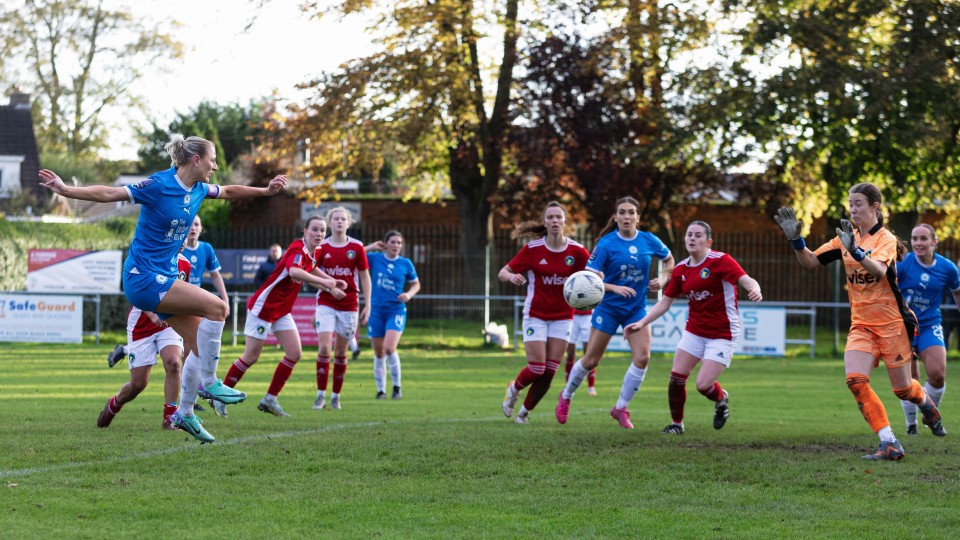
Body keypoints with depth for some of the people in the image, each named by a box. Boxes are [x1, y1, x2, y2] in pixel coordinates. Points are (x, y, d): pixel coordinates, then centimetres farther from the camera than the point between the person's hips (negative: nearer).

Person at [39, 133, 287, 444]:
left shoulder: (198, 189, 6)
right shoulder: (159, 185, -17)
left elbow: (229, 191, 28)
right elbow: (108, 194, -20)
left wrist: (265, 191, 27)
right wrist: (65, 190, -29)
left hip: (164, 279, 9)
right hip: (144, 278, -9)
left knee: (199, 344, 6)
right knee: (216, 307, -20)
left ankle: (184, 413, 17)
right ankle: (208, 382, -9)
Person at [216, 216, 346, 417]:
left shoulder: (313, 253, 4)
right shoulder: (298, 249, -23)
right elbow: (294, 272, -45)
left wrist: (331, 285, 15)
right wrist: (324, 281, -51)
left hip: (282, 311, 9)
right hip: (263, 307, -9)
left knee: (295, 354, -1)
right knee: (251, 357, -3)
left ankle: (269, 400, 8)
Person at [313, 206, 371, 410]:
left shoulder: (357, 247, -1)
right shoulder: (321, 247, 0)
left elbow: (364, 277, 3)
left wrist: (367, 306, -1)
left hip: (349, 305, 0)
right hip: (326, 303, 0)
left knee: (340, 352, 5)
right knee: (324, 348, -12)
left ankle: (336, 396, 15)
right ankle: (321, 395, -6)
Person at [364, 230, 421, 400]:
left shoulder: (406, 263, 2)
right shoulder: (374, 258, 1)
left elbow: (416, 284, 13)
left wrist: (409, 294, -7)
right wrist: (370, 247, -6)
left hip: (396, 311, -2)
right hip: (376, 310, 2)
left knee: (389, 348, -19)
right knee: (379, 353, 6)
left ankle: (396, 386, -2)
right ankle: (381, 390, 18)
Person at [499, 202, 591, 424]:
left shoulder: (576, 250, -7)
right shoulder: (532, 248, -10)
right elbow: (503, 272, -5)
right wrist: (511, 277, -29)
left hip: (562, 317, 2)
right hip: (535, 316, -2)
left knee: (549, 372, -2)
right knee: (536, 369, -9)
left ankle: (525, 411, 19)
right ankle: (514, 389, 25)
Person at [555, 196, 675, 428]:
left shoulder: (649, 241, -4)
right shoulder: (606, 244, -14)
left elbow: (669, 260, 15)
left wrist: (662, 279, -3)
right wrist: (615, 288, -31)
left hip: (637, 307, 3)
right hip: (609, 307, -3)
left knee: (642, 357, -14)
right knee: (590, 360, 5)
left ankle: (621, 408, 2)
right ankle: (566, 396, 32)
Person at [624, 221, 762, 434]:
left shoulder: (720, 261, -14)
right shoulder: (681, 269, 4)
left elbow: (746, 280, -25)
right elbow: (665, 302, 10)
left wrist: (755, 290, -48)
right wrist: (642, 323, 0)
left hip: (722, 334, -5)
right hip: (694, 332, 5)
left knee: (703, 385, -12)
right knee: (676, 377, -6)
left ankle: (721, 399, 24)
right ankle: (677, 423, 15)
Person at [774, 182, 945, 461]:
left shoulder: (886, 239, -11)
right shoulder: (846, 237, 5)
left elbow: (880, 270, -32)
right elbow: (810, 262, 4)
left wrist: (855, 251, -48)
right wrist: (795, 239, -13)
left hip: (891, 323, -4)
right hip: (861, 324, 4)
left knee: (903, 389, 4)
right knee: (855, 380, -18)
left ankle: (927, 404, 42)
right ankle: (889, 444, -13)